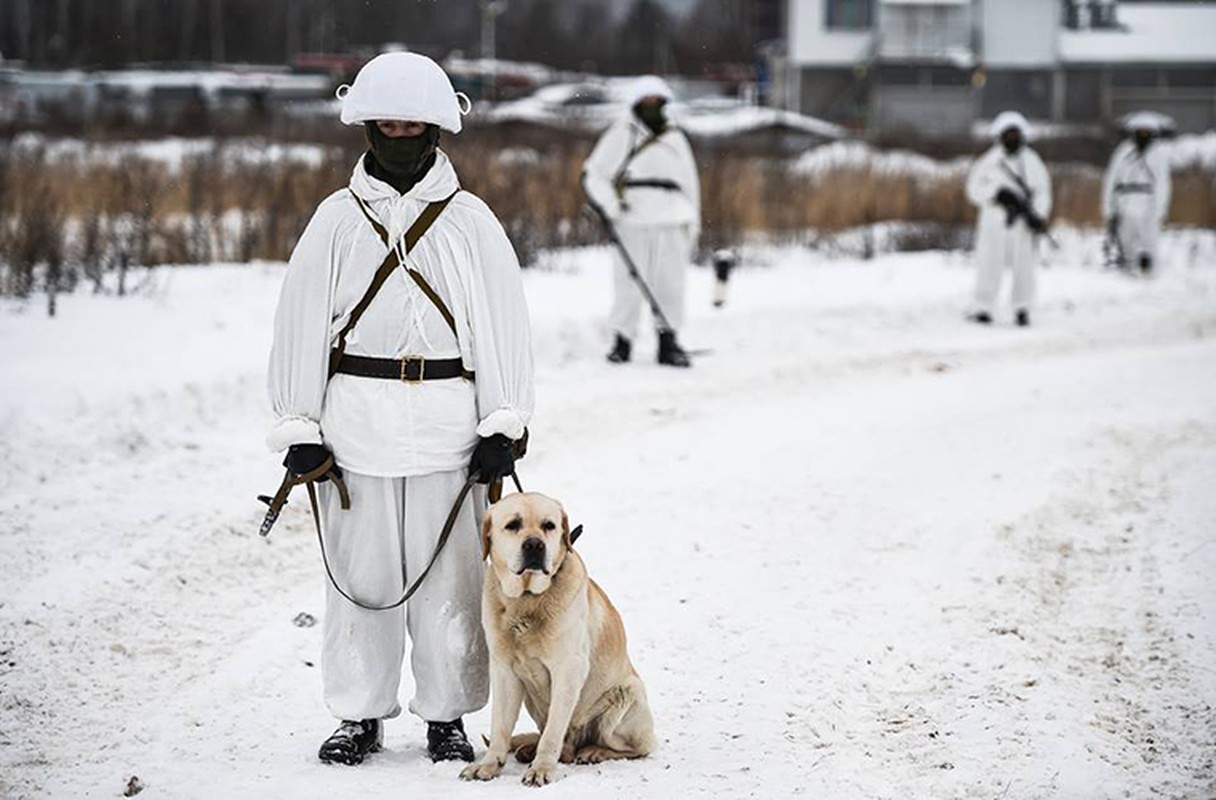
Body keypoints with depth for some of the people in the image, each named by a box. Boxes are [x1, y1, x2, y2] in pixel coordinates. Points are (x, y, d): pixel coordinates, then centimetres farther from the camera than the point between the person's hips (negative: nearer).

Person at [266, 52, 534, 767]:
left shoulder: (470, 220, 6)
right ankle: (361, 716, 15)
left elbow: (503, 325, 4)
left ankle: (446, 715, 14)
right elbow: (303, 325, 7)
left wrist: (502, 427, -3)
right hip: (356, 419, 1)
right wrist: (300, 428, 1)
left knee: (449, 573, 2)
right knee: (361, 570, 4)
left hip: (448, 420, -1)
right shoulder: (337, 220, 7)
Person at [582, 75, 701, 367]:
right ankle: (623, 341, 2)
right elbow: (593, 174, 7)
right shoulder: (621, 135, 8)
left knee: (671, 282, -2)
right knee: (628, 282, -7)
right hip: (632, 219, -3)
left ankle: (668, 343, 4)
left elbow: (689, 181, 25)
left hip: (670, 222, 3)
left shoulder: (675, 139, 19)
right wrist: (609, 203, -8)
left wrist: (692, 225, 20)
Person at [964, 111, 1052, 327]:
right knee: (990, 263, -3)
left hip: (1023, 221, 1)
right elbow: (975, 189, 4)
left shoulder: (1032, 162, 9)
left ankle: (1022, 309, 5)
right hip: (994, 218, -1)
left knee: (1023, 265, -2)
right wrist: (998, 194, -13)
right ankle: (983, 308, 2)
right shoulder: (989, 161, 5)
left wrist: (1038, 216, -8)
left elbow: (1042, 191, 7)